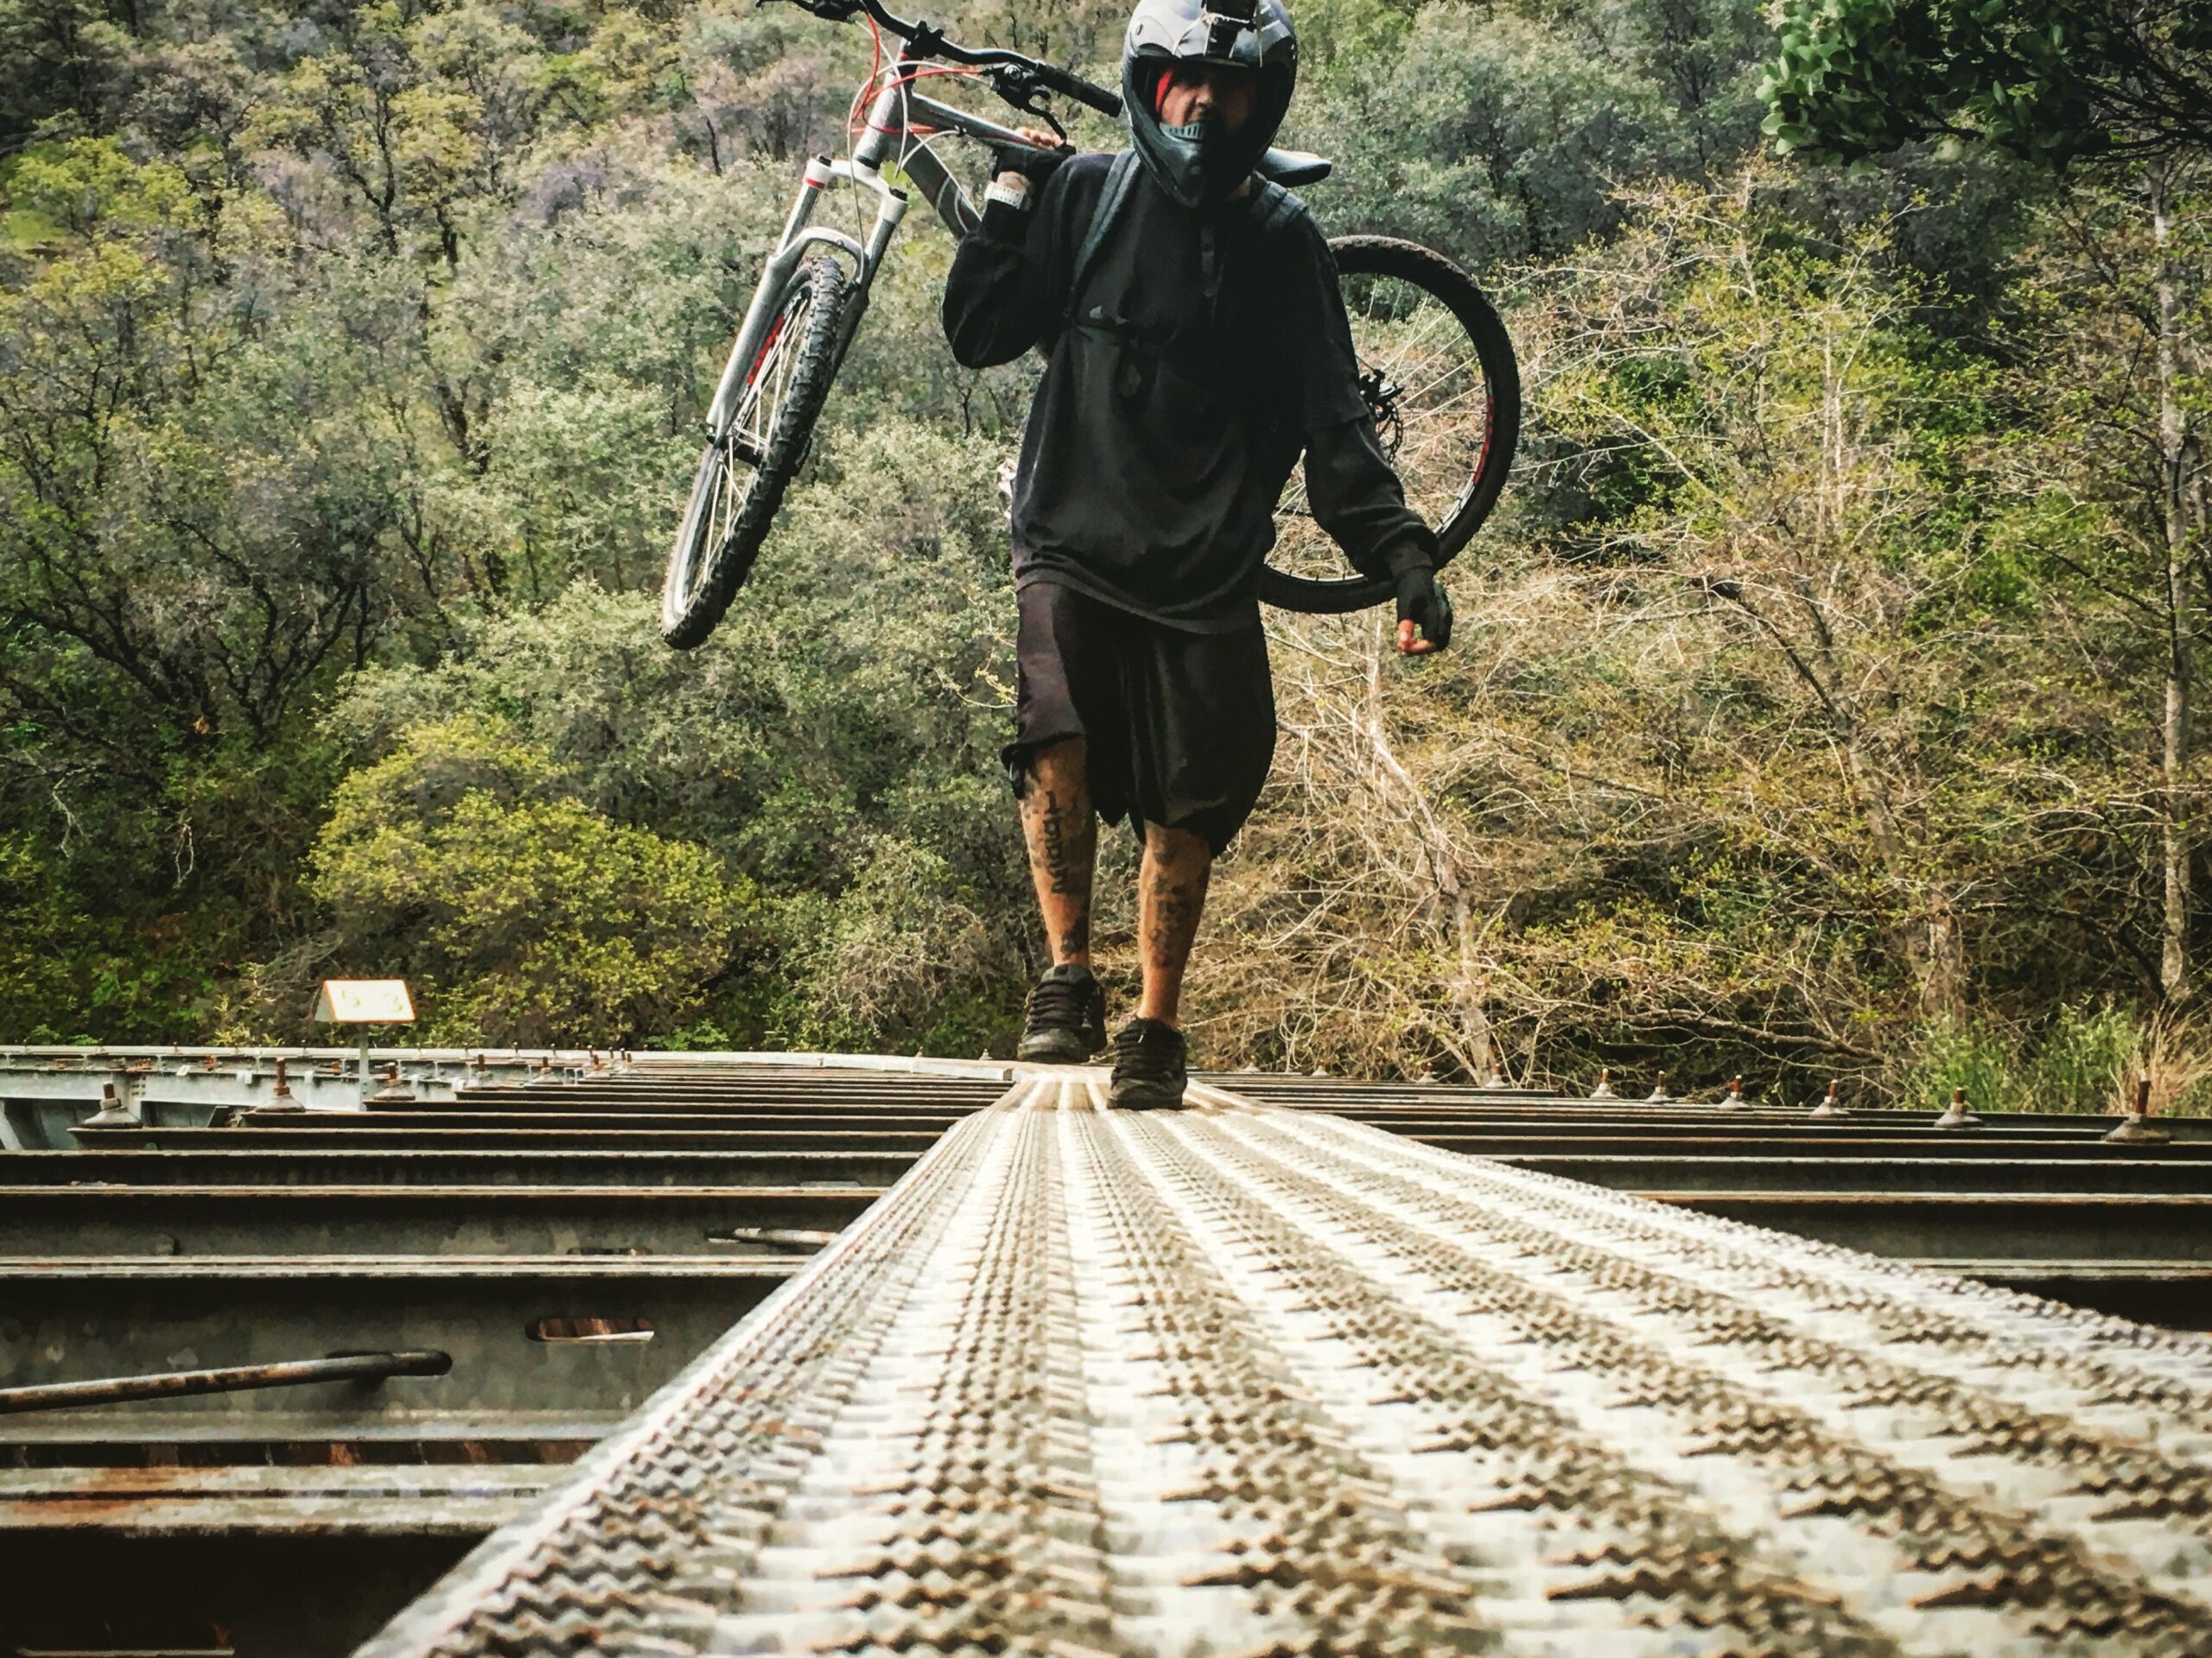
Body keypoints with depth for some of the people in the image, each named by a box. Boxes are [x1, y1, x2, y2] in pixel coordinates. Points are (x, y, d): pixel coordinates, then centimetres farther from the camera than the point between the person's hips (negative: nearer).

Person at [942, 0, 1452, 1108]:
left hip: (1207, 570, 1)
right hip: (1072, 542, -1)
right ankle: (1067, 983, -12)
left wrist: (1405, 557, -3)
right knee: (1058, 738, -23)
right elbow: (978, 334, 3)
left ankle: (1155, 1032, 13)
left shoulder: (1282, 240, 5)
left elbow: (1333, 425, 6)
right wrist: (1012, 195, -2)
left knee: (1189, 810, -2)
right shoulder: (1085, 196, 4)